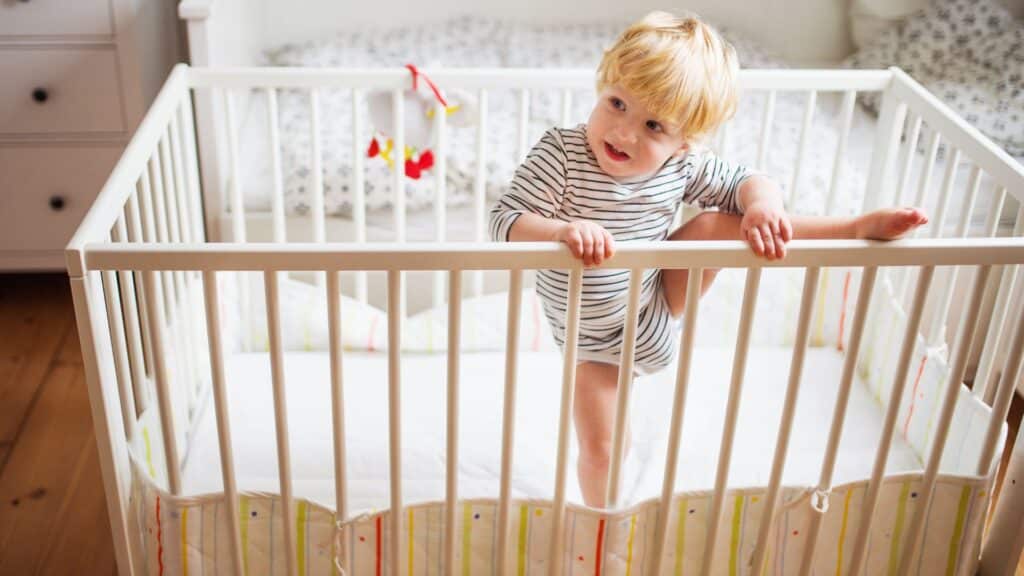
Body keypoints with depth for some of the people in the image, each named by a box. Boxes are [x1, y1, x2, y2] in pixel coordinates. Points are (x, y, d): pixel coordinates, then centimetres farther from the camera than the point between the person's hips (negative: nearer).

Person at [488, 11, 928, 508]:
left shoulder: (682, 166, -17)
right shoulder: (560, 155, -27)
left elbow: (743, 181, -4)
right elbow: (505, 222, -30)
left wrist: (763, 203, -29)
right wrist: (562, 231, -50)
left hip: (660, 307, 2)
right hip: (598, 341, -2)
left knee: (719, 224, -16)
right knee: (599, 449, -1)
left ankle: (860, 228, -9)